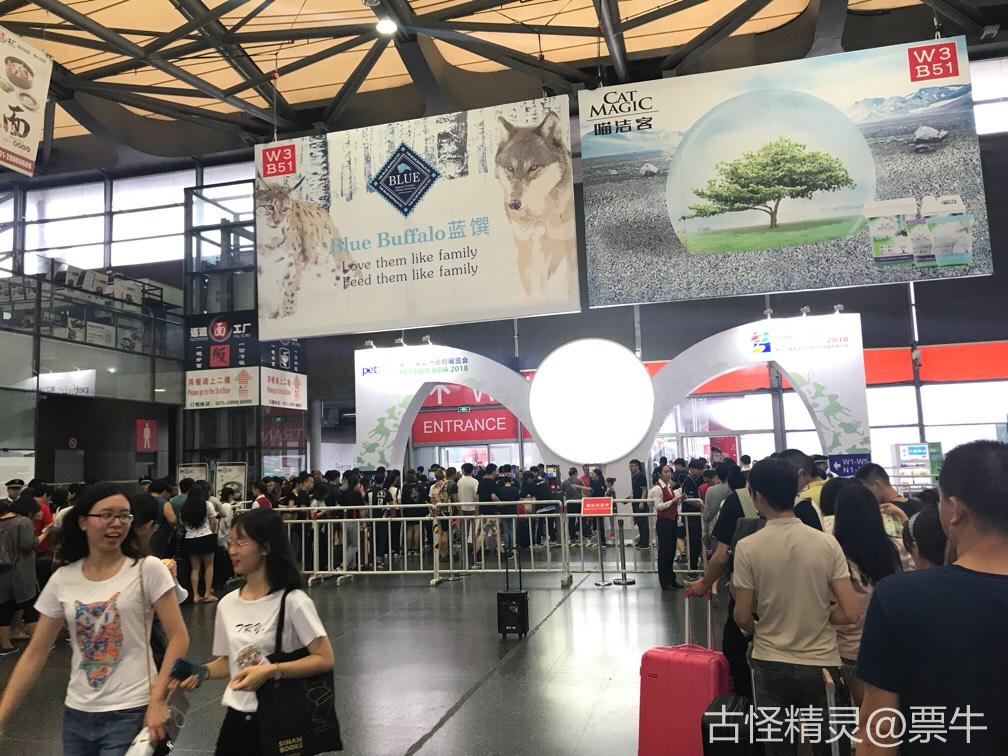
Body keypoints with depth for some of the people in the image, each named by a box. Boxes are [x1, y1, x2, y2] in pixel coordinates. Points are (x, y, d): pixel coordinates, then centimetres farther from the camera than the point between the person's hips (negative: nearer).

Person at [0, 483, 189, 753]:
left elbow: (178, 638, -11)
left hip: (130, 712, -4)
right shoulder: (62, 579, 1)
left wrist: (157, 701, -17)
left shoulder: (148, 569, -11)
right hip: (77, 713, 4)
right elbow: (35, 654, 5)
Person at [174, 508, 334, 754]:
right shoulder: (227, 603, 2)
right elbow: (228, 660, 13)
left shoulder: (292, 601, -16)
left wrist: (270, 671, -25)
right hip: (237, 717, 5)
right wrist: (202, 671, -6)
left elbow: (324, 659, -18)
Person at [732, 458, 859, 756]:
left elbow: (742, 617, -8)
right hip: (821, 663, 1)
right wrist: (817, 616, 9)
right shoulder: (827, 543, -9)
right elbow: (849, 613, -9)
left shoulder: (748, 547, -13)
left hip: (770, 664, -1)